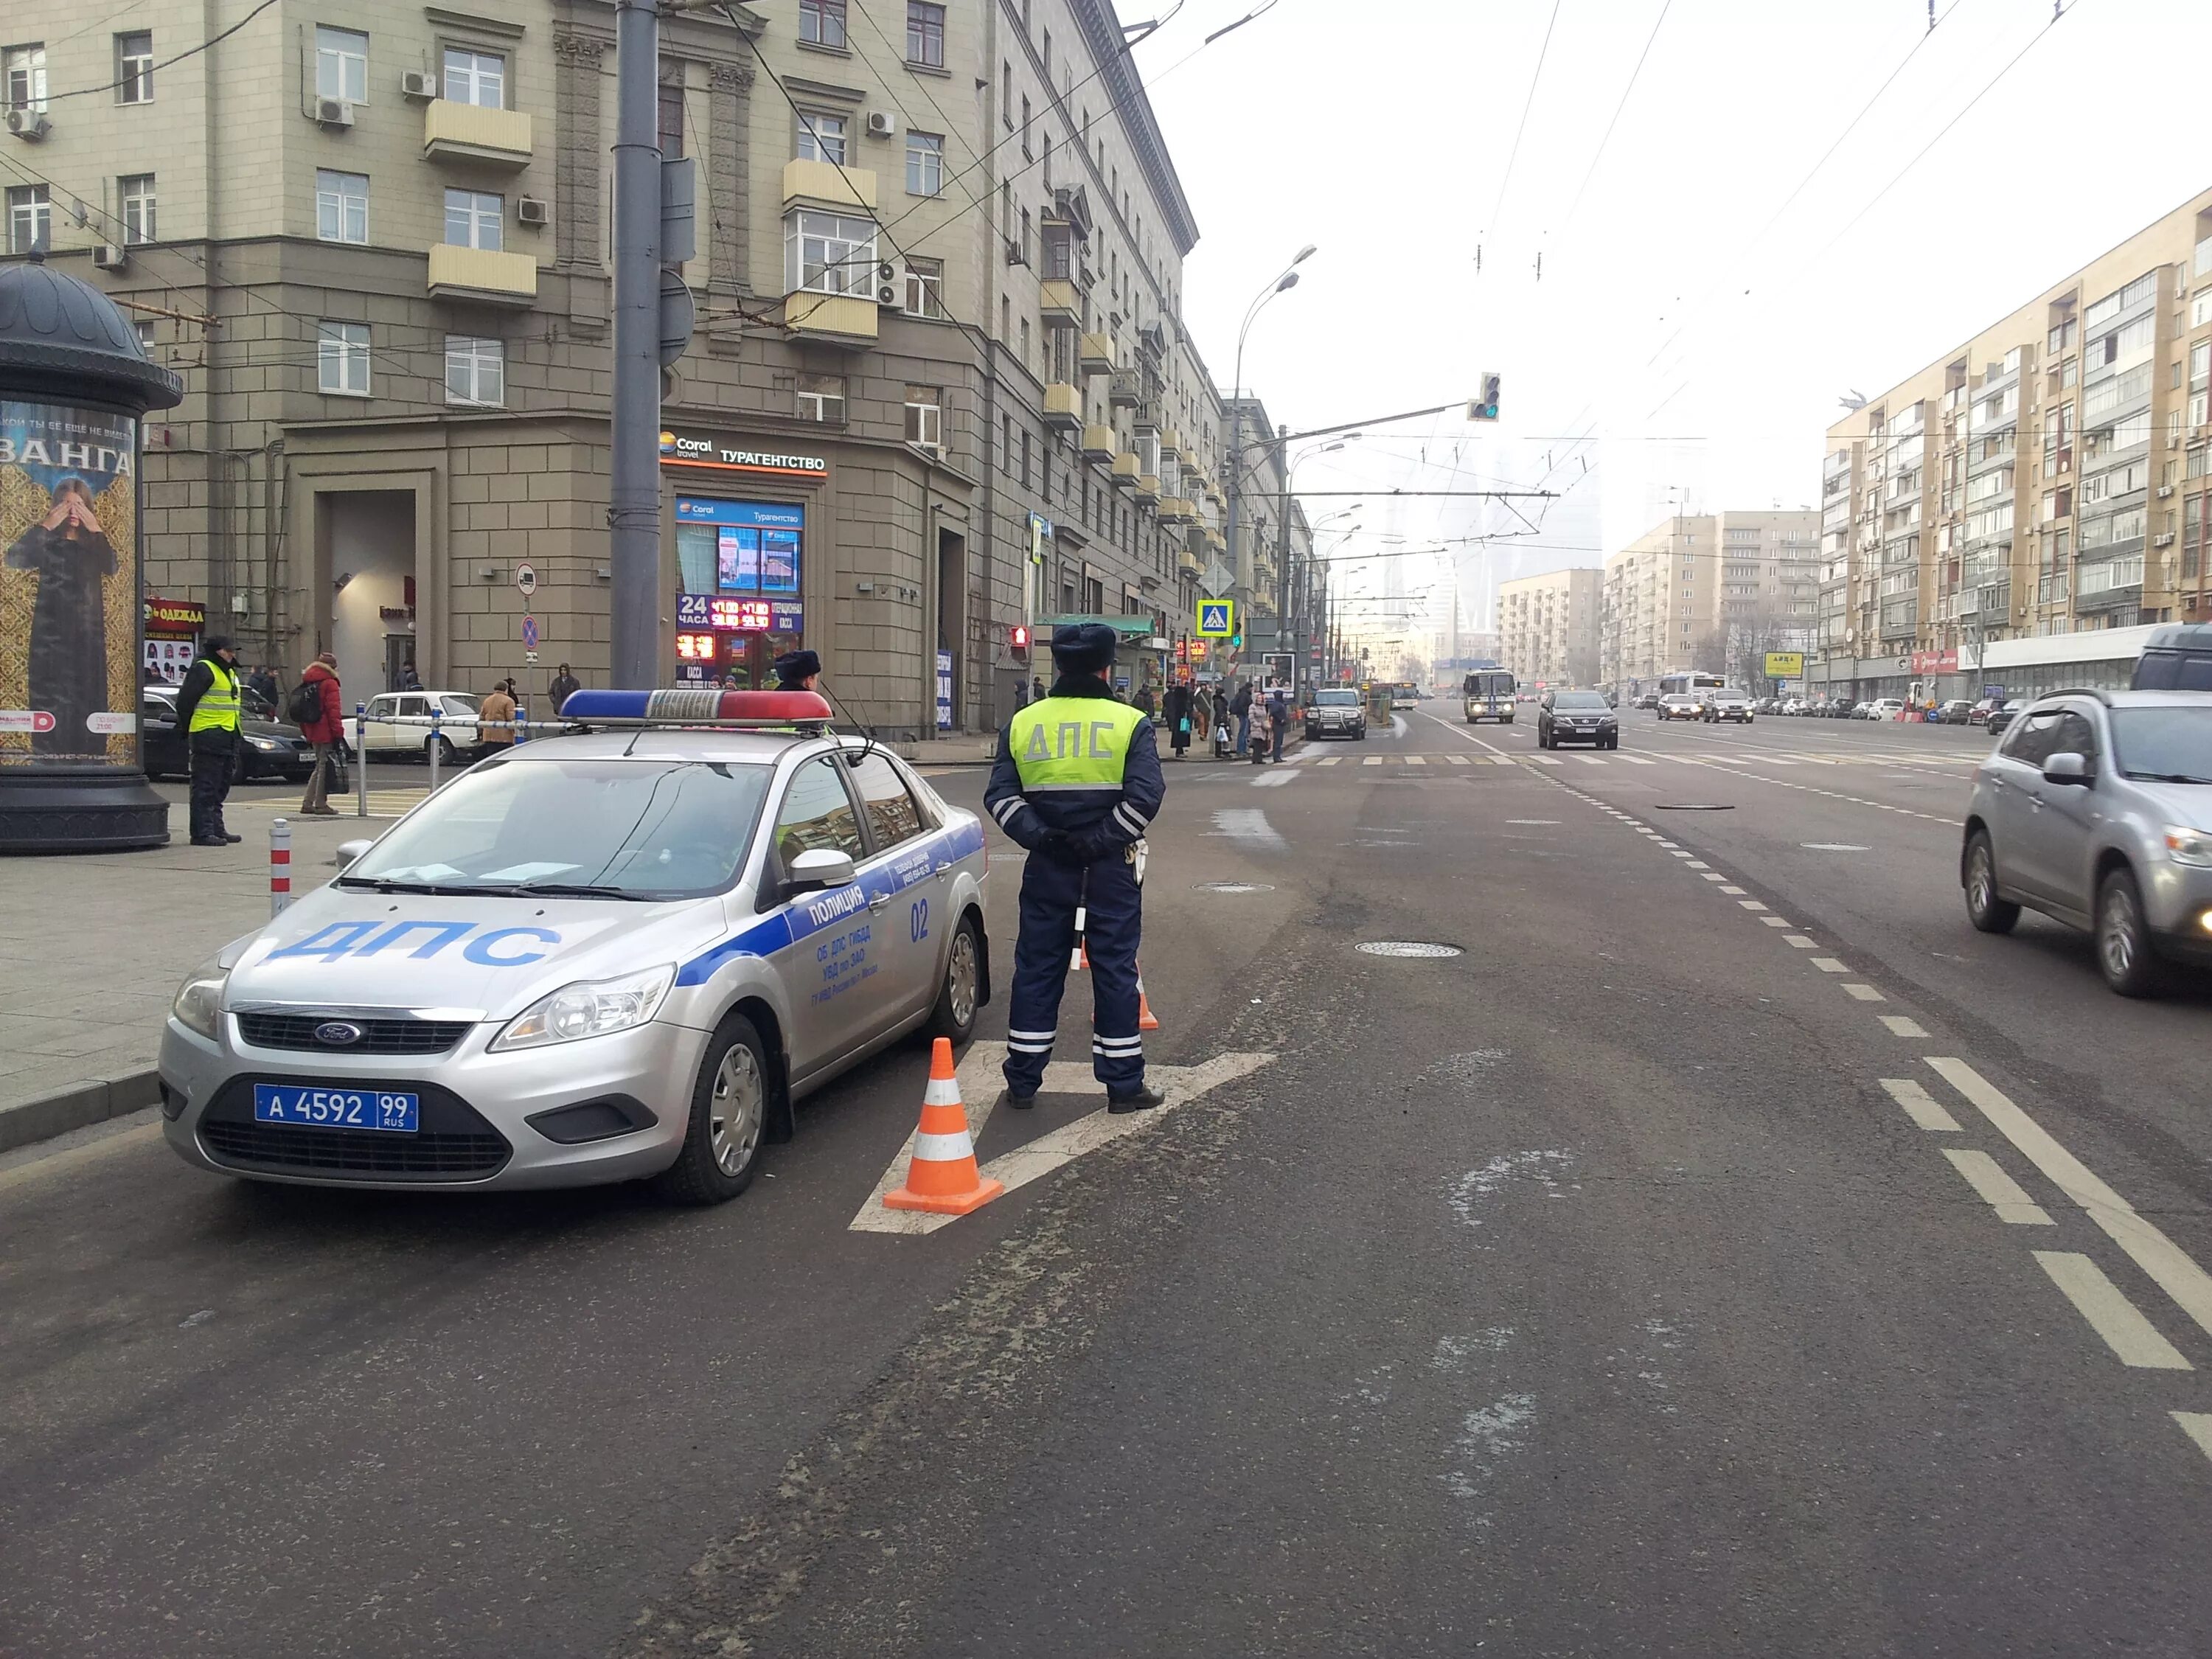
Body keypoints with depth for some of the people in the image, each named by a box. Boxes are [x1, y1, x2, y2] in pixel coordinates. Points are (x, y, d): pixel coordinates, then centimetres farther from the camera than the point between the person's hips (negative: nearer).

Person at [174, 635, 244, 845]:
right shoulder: (203, 670, -9)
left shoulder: (230, 673, 21)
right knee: (205, 787, -9)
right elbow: (185, 702, -13)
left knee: (220, 787, 15)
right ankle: (202, 832, -8)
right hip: (209, 736, -10)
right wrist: (189, 730, -8)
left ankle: (216, 828, 24)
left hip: (228, 737, 10)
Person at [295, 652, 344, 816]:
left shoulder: (307, 682, 16)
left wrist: (305, 732, 23)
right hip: (327, 733, -8)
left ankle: (307, 804, 14)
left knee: (320, 766, 16)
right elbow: (333, 710, -16)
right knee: (326, 766, -3)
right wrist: (338, 732, -15)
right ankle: (321, 805, -2)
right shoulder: (329, 683, -9)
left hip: (313, 732, 8)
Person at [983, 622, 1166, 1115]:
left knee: (1036, 969, 11)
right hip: (1110, 869, -2)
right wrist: (1101, 840, -13)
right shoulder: (1130, 724, -5)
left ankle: (1022, 1082, 17)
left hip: (1047, 867, 3)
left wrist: (1037, 835, -9)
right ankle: (1123, 1084, 12)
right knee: (1115, 971, 6)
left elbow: (999, 795, -2)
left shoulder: (1022, 724, 4)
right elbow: (1145, 795, -15)